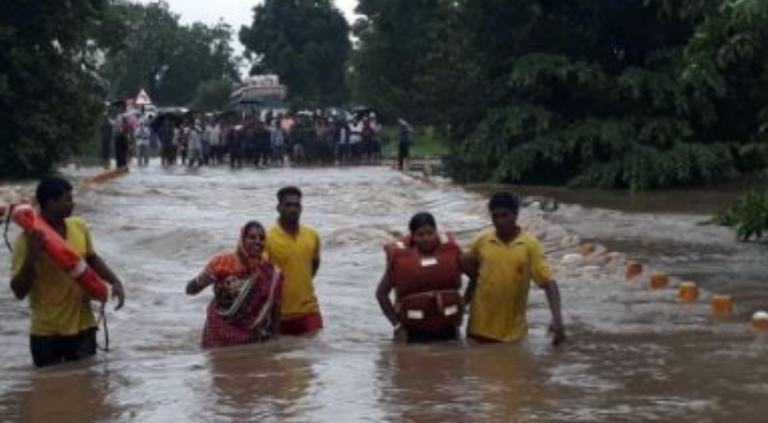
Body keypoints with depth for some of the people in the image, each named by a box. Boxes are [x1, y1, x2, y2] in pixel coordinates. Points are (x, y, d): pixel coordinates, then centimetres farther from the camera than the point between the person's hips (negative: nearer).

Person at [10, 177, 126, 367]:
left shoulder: (79, 227, 0)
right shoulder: (28, 240, -16)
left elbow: (92, 259, 19)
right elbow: (19, 291, -19)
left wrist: (115, 281, 3)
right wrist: (32, 256, -31)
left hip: (83, 326, 4)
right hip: (47, 333, -4)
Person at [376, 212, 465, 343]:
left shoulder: (450, 251, -1)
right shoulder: (400, 257, -7)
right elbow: (381, 293, 1)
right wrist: (397, 325, -4)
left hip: (447, 330, 3)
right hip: (414, 333, -2)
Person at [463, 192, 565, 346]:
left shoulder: (530, 245, -7)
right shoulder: (481, 242, -1)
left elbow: (548, 282, -12)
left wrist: (557, 318, -23)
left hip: (513, 331, -1)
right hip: (480, 327, 1)